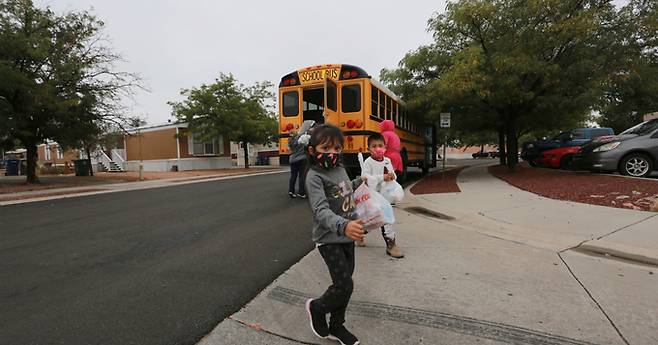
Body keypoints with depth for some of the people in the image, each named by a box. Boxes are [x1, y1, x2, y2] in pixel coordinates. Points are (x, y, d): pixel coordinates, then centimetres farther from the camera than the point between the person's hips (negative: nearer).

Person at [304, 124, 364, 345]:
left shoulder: (340, 169, 6)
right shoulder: (314, 176, -17)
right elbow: (321, 211, -31)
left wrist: (359, 182, 16)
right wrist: (343, 226, -46)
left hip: (348, 237, 7)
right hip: (329, 239, -7)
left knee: (344, 285, 15)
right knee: (344, 285, -6)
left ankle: (337, 327, 35)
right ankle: (317, 307, 24)